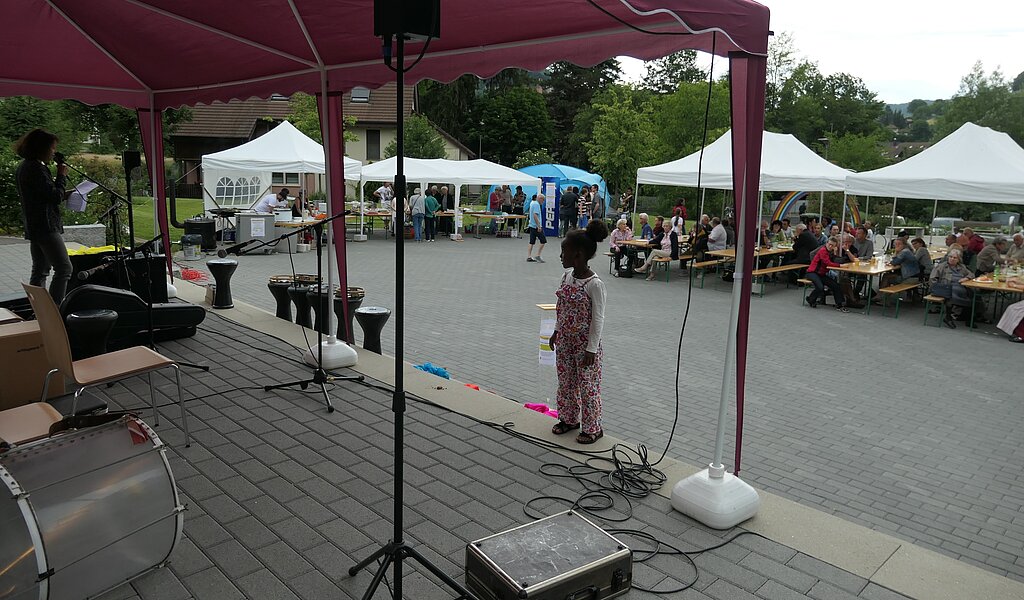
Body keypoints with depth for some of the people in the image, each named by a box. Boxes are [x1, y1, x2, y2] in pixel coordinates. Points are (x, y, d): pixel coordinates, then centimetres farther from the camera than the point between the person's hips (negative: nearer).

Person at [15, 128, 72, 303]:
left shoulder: (24, 166, 15)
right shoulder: (36, 169, -17)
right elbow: (55, 197, -18)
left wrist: (55, 181, 11)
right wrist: (62, 176, -7)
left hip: (33, 227, 11)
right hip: (46, 226, -11)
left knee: (40, 270, 15)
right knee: (64, 269, -10)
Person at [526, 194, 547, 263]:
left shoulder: (532, 203, 16)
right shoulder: (536, 204, -14)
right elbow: (535, 215, -24)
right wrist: (539, 226, -25)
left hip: (531, 225, 9)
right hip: (536, 226, -9)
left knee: (531, 242, 8)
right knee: (543, 241, -2)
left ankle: (529, 257, 6)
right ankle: (538, 256, -3)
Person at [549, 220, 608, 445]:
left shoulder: (594, 284, -22)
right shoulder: (567, 276, 0)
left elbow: (598, 319, -19)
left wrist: (592, 348, -17)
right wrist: (556, 332, 15)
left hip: (585, 344, -7)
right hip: (565, 341, 8)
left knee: (588, 386, 6)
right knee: (565, 382, 18)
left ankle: (592, 428, 21)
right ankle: (569, 419, 36)